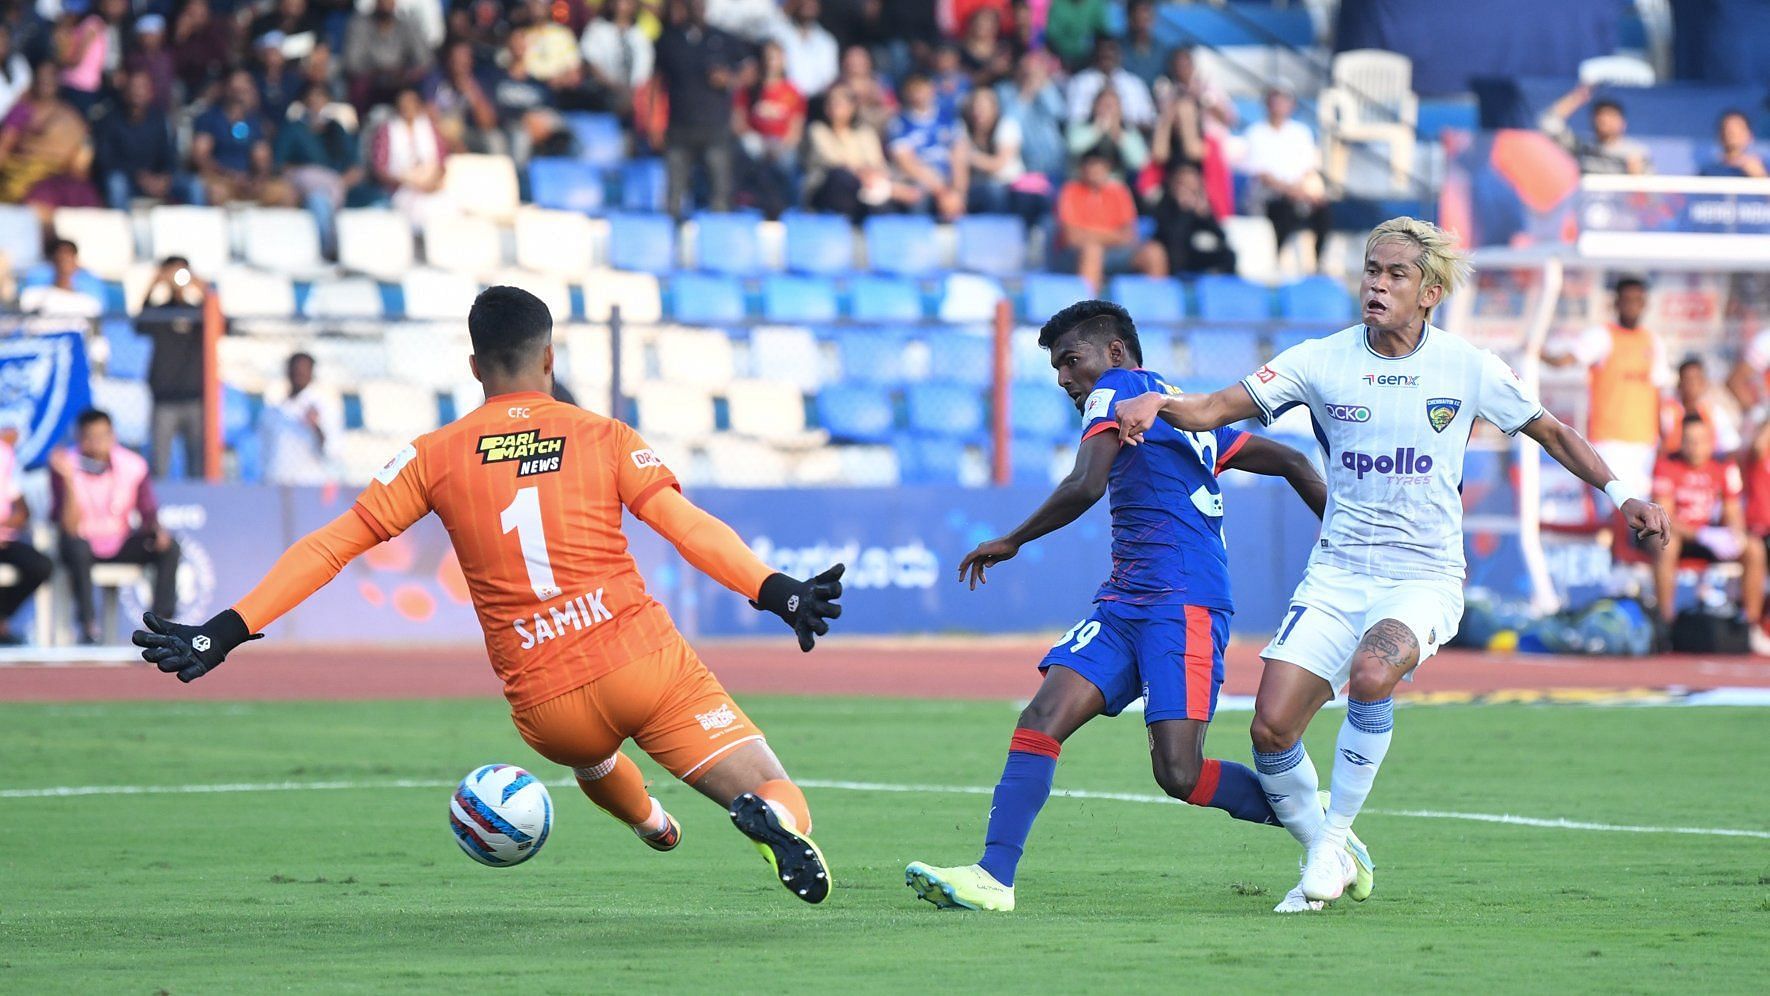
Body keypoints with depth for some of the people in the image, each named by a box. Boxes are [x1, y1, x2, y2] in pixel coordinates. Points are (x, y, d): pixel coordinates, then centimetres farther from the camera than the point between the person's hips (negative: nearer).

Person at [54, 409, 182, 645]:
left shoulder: (133, 464, -8)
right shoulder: (66, 465, -15)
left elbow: (148, 511, 3)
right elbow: (70, 528, -22)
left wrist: (158, 530, -21)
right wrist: (69, 480, -33)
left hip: (121, 544, 3)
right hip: (84, 543, -3)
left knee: (169, 547, -21)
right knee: (76, 547, -37)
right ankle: (85, 623, -27)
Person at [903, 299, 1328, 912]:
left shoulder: (1118, 388, -1)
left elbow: (1086, 486, -16)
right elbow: (1292, 464, 26)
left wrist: (1012, 542, -4)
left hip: (1182, 604, -10)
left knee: (1180, 775, -15)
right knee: (1043, 717, -7)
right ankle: (993, 877, -15)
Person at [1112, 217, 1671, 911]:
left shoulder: (1468, 369, -1)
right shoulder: (1322, 360, -1)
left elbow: (1551, 432, 12)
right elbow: (1215, 410, -6)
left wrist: (1621, 495, 1)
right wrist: (1160, 403, -26)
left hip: (1425, 576, -2)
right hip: (1336, 573, 2)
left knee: (1370, 674, -33)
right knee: (1271, 727, -12)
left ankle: (1334, 842, -15)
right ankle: (1324, 855, 13)